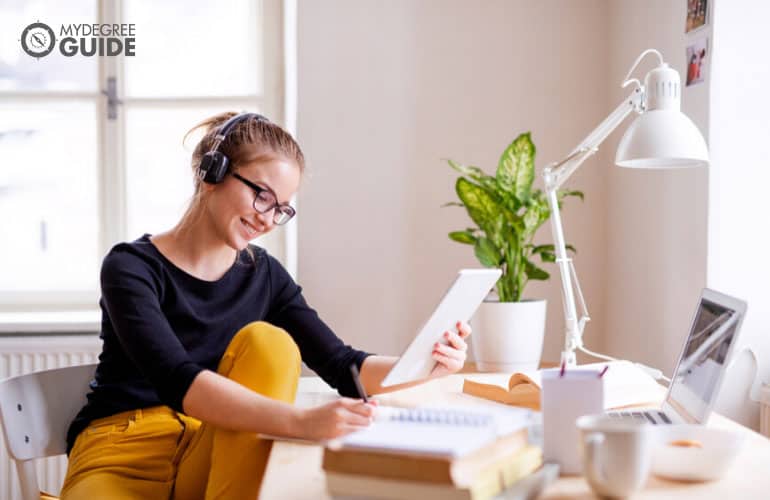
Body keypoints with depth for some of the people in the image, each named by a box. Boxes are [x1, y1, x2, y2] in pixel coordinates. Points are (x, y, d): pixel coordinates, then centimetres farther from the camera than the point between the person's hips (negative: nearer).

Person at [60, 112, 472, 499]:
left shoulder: (265, 276, 5)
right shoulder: (131, 268, -12)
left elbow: (342, 367, 0)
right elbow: (177, 381, -28)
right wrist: (299, 421, -41)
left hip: (214, 457, 6)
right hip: (121, 461, -6)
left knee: (268, 341, -22)